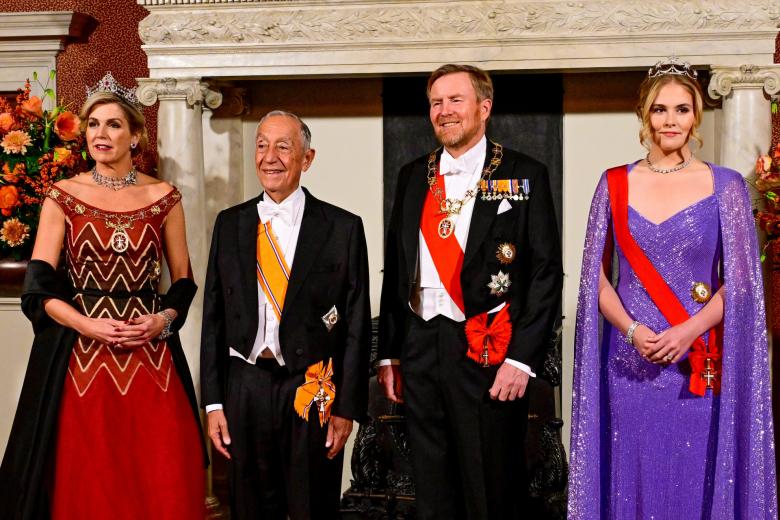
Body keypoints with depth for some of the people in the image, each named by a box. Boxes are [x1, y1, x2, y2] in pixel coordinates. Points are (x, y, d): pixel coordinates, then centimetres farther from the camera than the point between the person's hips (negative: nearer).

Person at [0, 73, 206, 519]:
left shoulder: (164, 198, 5)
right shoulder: (63, 197, 3)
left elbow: (183, 281, 10)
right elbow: (38, 287, -2)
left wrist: (164, 319, -9)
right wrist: (89, 325, -16)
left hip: (152, 354, 1)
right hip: (80, 354, -1)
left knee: (161, 483, 0)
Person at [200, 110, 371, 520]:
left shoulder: (343, 227, -3)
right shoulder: (230, 224, 7)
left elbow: (356, 324, -3)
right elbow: (214, 317, 7)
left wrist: (347, 407, -6)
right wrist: (213, 402, 3)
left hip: (314, 392, -3)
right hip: (244, 390, 3)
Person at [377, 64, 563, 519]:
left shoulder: (524, 175, -2)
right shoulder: (413, 176, 12)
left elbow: (546, 273, -6)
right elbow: (395, 268, 14)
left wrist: (521, 359, -13)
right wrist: (388, 352, 10)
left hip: (488, 352, -4)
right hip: (420, 349, 5)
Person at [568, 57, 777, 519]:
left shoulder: (725, 186, 2)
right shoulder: (616, 184, 6)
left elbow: (738, 281, 0)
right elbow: (597, 275, 5)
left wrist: (689, 331, -15)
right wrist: (631, 329, -11)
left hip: (699, 366, -1)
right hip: (629, 365, 1)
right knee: (632, 483, 6)